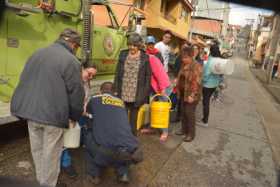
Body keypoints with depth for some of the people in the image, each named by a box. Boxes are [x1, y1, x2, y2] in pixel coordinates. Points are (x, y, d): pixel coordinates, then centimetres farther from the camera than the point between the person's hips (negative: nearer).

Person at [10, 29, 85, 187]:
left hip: (30, 110, 7)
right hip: (53, 115, -7)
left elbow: (24, 81, 17)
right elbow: (76, 93, -11)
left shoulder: (37, 54, 12)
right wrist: (75, 116, 5)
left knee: (37, 149, 22)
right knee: (51, 154, 10)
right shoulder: (71, 61, -11)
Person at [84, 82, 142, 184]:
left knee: (88, 136, 27)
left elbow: (87, 112, 38)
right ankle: (123, 173, 25)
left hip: (106, 152, -3)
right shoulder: (121, 102, 23)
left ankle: (94, 175, 27)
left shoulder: (95, 99, 16)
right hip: (132, 151, 4)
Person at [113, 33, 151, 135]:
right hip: (122, 94, 2)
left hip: (136, 95, -2)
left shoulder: (145, 57, -3)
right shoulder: (123, 55, 4)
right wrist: (116, 89, 2)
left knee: (133, 118, 13)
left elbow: (148, 76, 0)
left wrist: (145, 93, -5)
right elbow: (117, 73, 6)